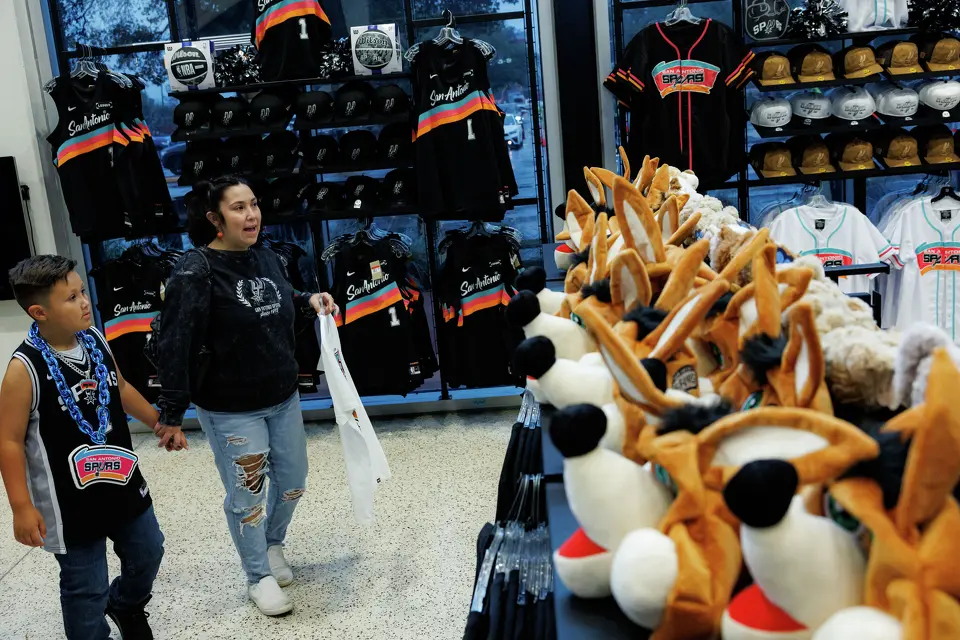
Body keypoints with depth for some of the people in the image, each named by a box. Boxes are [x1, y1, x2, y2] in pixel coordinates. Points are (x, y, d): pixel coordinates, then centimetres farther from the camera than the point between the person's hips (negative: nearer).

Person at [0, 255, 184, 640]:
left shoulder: (94, 340, -3)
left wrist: (161, 422, 19)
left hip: (123, 484, 7)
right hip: (71, 503, -7)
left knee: (147, 553, 24)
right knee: (85, 588, 6)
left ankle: (127, 606, 54)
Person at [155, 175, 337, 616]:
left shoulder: (266, 258, 2)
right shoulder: (195, 272, -20)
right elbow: (174, 345, -21)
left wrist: (309, 301, 0)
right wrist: (172, 413, -20)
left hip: (283, 399, 7)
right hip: (230, 410, -7)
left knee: (293, 481, 20)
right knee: (245, 495, 8)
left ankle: (273, 544, 47)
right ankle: (258, 577, 29)